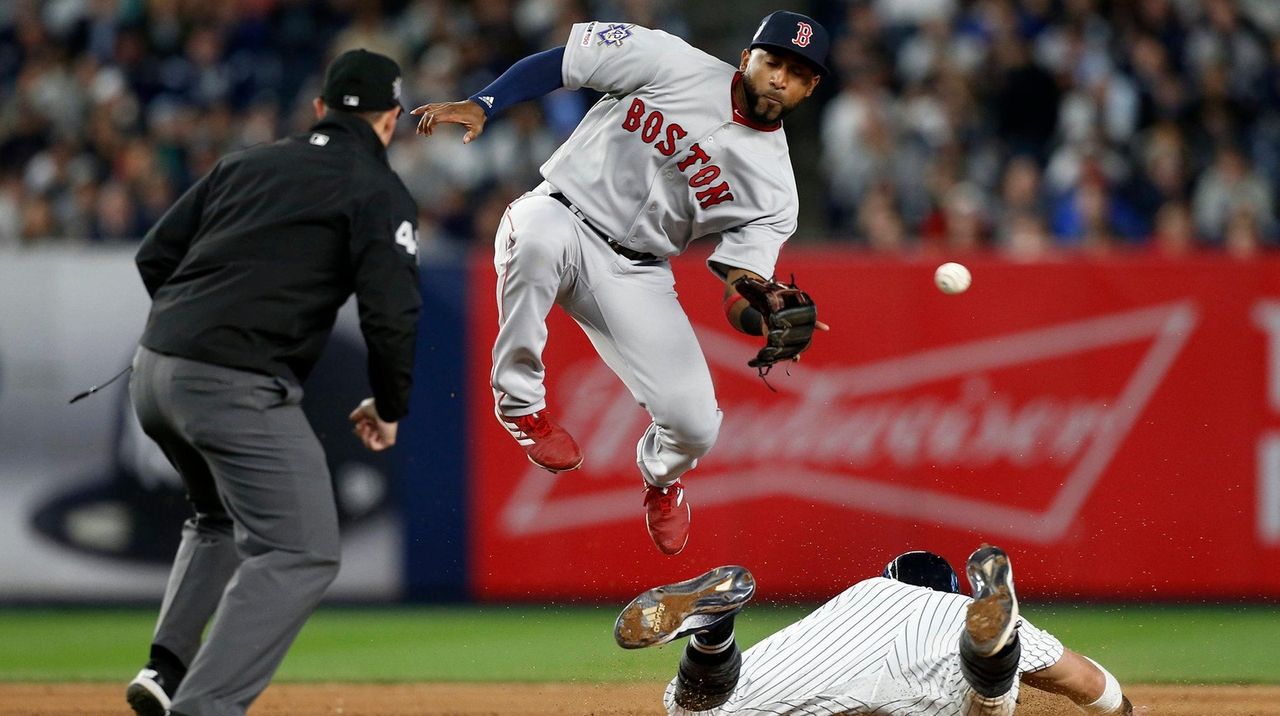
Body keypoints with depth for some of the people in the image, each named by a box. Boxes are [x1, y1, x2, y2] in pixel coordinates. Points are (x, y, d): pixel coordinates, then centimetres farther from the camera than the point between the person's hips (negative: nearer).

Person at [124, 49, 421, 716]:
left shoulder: (246, 163, 20)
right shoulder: (377, 190, 2)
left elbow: (154, 256, 18)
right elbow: (393, 312, -9)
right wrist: (388, 407, 5)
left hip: (153, 372, 8)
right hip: (238, 386, -8)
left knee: (222, 516, 31)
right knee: (300, 555, -7)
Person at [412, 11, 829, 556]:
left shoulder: (773, 188, -4)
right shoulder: (670, 63, -10)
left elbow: (742, 302, -9)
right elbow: (556, 63, -4)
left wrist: (774, 313, -33)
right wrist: (479, 106, -18)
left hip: (636, 275, 3)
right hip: (560, 216, -3)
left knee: (695, 424, -10)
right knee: (538, 238, -41)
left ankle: (661, 476, 31)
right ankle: (519, 400, -19)